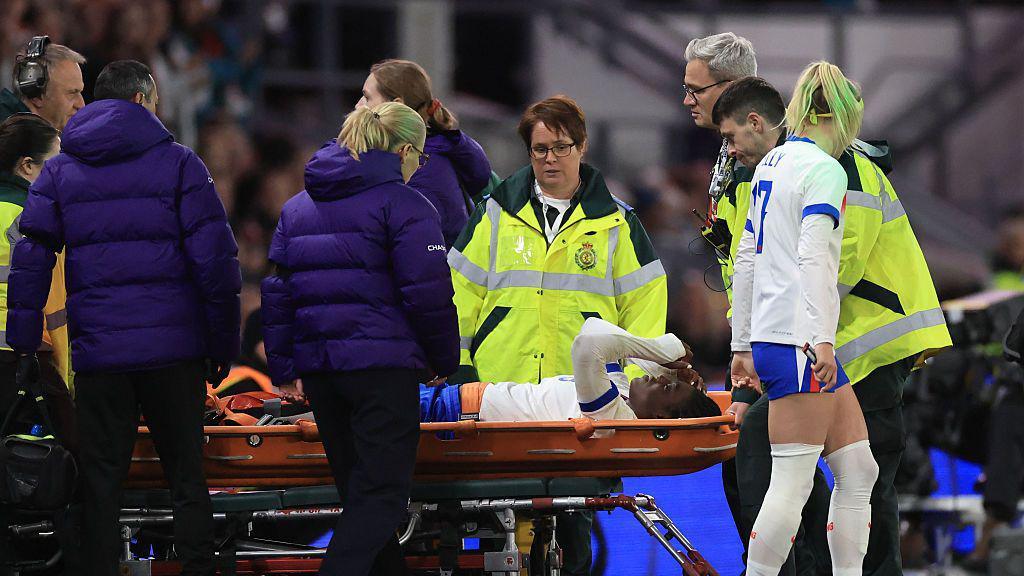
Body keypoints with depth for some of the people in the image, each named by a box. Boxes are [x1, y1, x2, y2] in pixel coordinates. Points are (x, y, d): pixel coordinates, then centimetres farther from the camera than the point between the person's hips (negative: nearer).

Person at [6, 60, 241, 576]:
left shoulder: (59, 171, 9)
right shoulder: (178, 164, 1)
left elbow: (29, 259, 2)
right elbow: (214, 259, -4)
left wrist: (23, 343, 2)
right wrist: (223, 343, 2)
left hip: (96, 353, 2)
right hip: (172, 349, -2)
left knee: (99, 481, 6)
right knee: (186, 476, 5)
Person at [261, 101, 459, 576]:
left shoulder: (297, 207, 16)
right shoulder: (404, 205, -6)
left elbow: (276, 291, 14)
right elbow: (427, 293, -10)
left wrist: (283, 368, 17)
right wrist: (444, 362, 3)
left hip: (318, 367, 7)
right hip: (383, 363, -7)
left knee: (359, 492, 15)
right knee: (382, 493, -7)